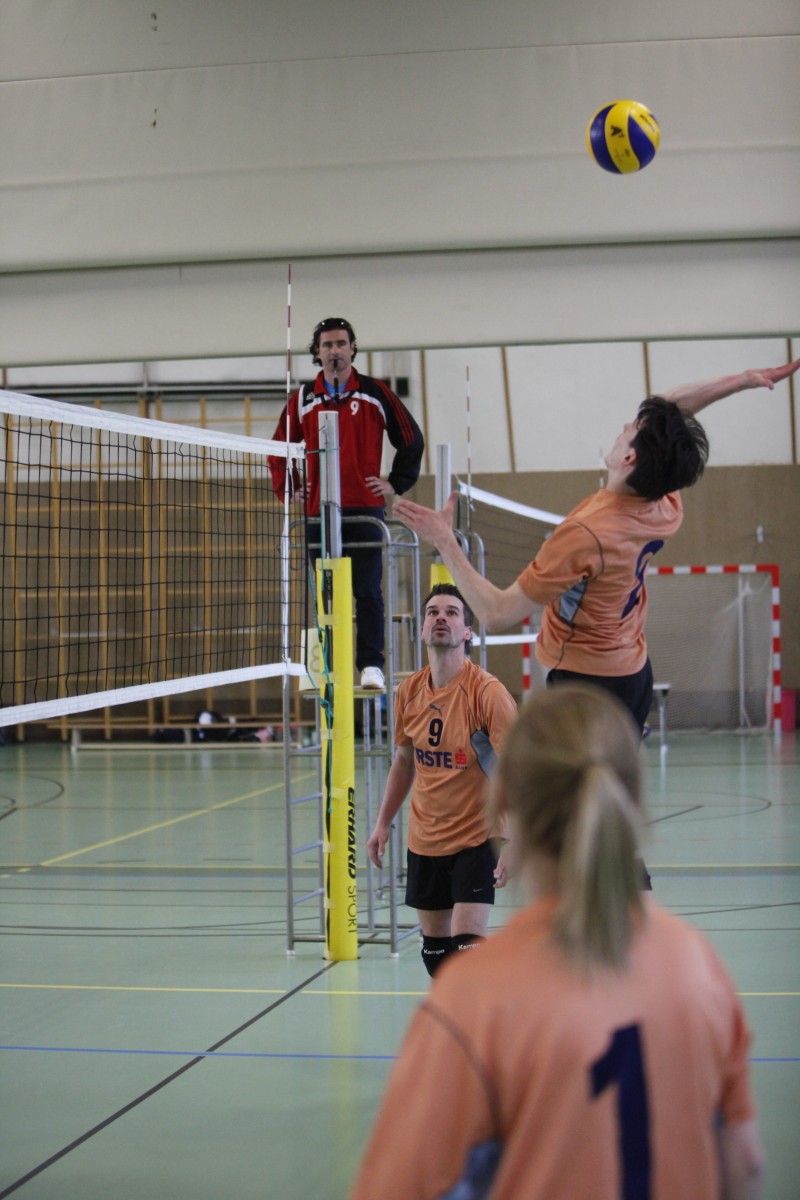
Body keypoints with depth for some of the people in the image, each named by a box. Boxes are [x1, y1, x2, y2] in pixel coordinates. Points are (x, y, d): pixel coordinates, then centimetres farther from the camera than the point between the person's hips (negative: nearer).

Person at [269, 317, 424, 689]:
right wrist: (288, 488, 9)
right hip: (319, 512, 2)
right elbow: (279, 446, 19)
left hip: (365, 508, -2)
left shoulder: (375, 393, 5)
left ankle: (371, 665, -5)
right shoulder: (303, 398, 10)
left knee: (368, 593, -5)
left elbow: (411, 438, 9)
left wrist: (396, 483, 4)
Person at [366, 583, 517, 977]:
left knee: (468, 943, -15)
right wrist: (383, 822, 13)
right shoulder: (409, 693, 1)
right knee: (435, 949, 11)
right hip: (424, 841, 5)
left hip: (476, 839, -5)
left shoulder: (487, 692, -16)